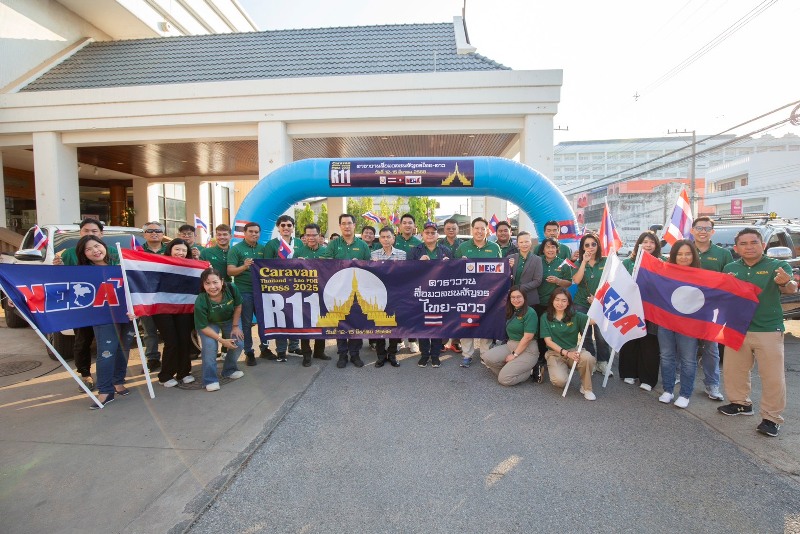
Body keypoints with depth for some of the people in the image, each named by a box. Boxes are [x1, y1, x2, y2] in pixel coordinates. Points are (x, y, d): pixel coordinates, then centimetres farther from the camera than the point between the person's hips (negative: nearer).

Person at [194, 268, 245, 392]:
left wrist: (235, 326, -9)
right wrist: (221, 340, -26)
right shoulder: (200, 302, -37)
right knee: (210, 346, -23)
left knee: (238, 343, -6)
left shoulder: (231, 288, -34)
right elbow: (203, 327, -24)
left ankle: (229, 370, 22)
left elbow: (238, 306, -13)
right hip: (209, 323, -2)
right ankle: (210, 379, -4)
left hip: (230, 319, 3)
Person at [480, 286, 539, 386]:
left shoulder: (530, 313, -12)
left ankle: (530, 371, 3)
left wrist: (514, 354, -15)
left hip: (527, 350, -7)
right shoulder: (511, 312, 13)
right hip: (510, 345, 7)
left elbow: (528, 337, -17)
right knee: (486, 357, -16)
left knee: (504, 379, -18)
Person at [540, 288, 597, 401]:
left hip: (574, 350, 1)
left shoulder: (575, 315, 0)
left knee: (588, 358, -34)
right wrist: (566, 353, -17)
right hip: (555, 353, -1)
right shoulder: (545, 317, -3)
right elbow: (548, 341, -6)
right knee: (560, 381, -29)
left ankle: (586, 388, -6)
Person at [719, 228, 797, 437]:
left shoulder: (778, 266, -7)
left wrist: (786, 282, -46)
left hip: (769, 331, -4)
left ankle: (771, 417, 16)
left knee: (773, 377, 1)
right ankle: (741, 403, 36)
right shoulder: (730, 268, 4)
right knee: (733, 370, 15)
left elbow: (792, 289, -23)